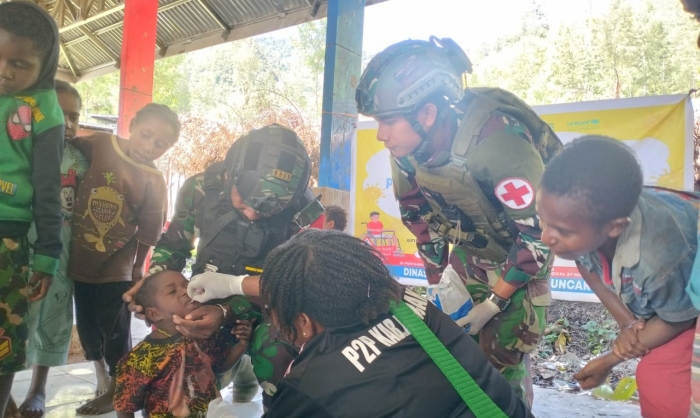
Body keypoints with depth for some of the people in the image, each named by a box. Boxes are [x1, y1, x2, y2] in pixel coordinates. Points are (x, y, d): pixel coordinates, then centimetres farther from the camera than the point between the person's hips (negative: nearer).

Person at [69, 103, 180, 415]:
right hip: (78, 259, 3)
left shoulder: (154, 182, -12)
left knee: (114, 329, 5)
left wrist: (138, 268, 1)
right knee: (87, 324, 16)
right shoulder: (96, 145, -9)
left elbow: (147, 233, -5)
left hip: (116, 266, -3)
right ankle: (102, 376, 37)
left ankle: (115, 390, 23)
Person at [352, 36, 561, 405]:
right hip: (469, 250, 5)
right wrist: (437, 282, 2)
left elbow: (539, 229, -27)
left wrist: (494, 303, -20)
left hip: (522, 252, -5)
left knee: (502, 361, -6)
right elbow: (420, 217, 0)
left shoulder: (497, 142, -36)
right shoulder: (406, 149, -16)